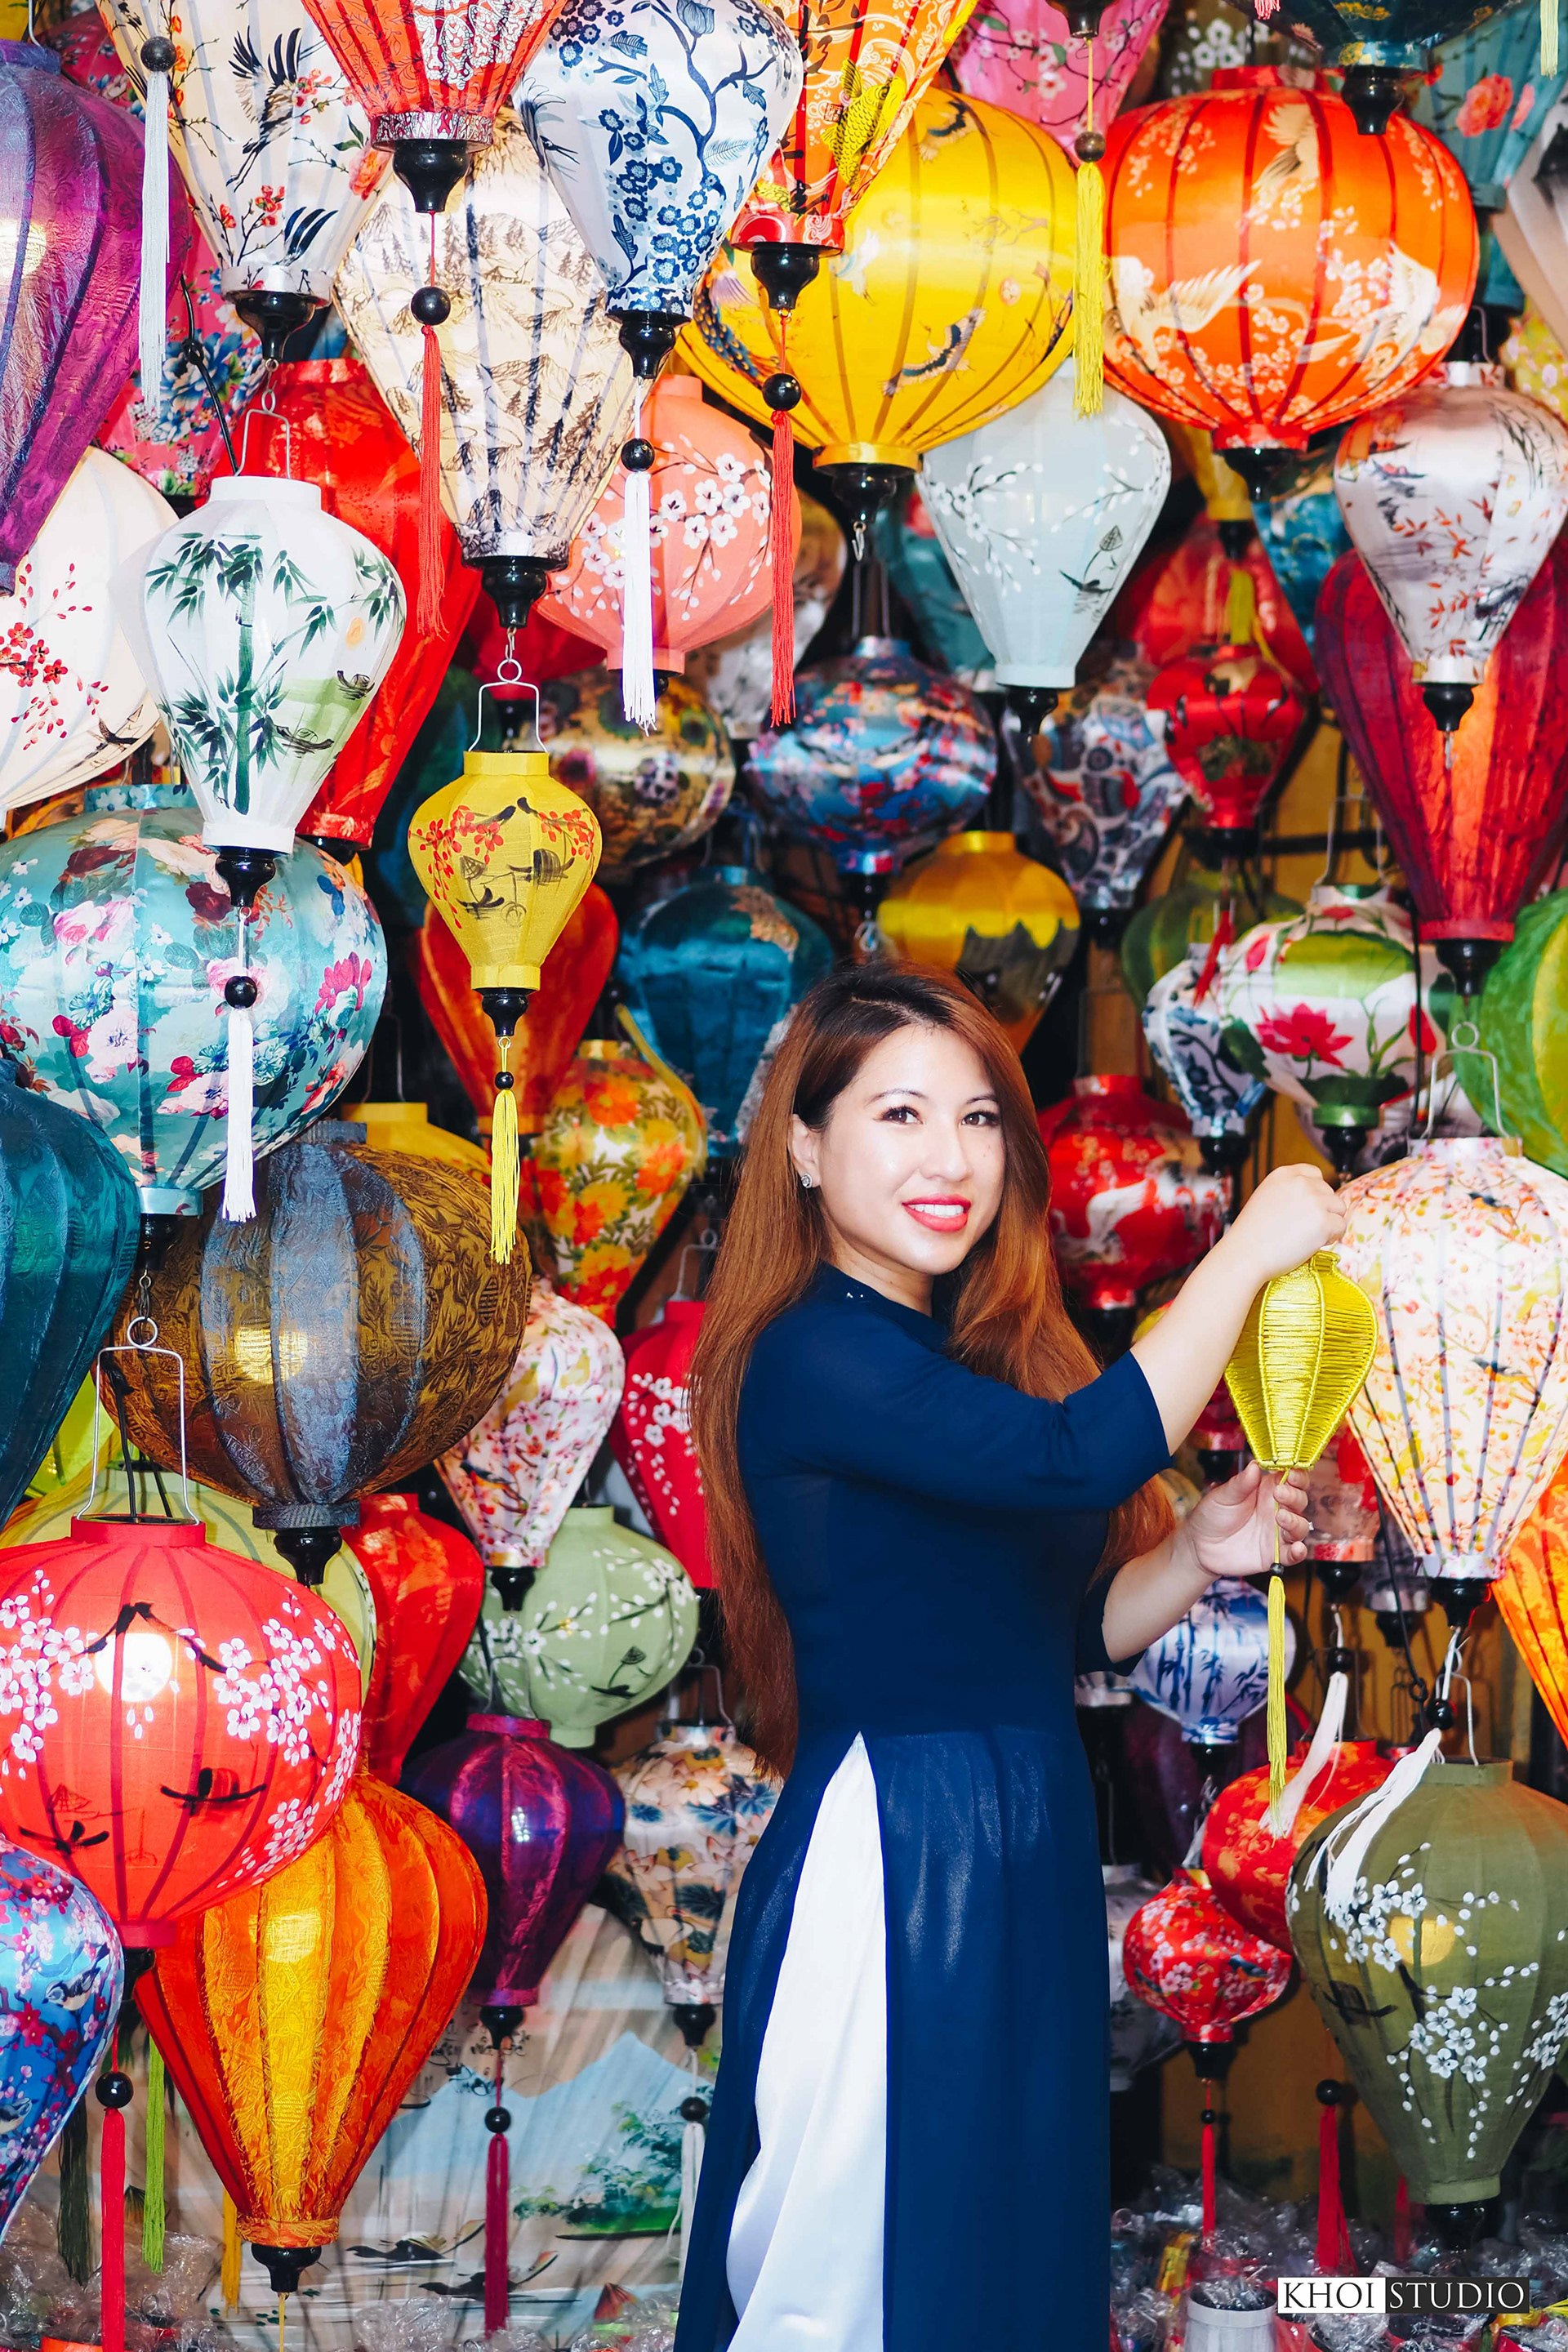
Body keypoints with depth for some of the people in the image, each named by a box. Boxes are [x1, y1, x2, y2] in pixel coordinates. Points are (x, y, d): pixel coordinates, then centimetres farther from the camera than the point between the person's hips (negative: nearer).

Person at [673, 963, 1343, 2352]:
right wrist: (1250, 1251, -18)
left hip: (1028, 1864, 9)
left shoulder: (971, 1350, 13)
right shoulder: (815, 1357, -15)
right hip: (890, 1859, -9)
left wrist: (1197, 1557, -4)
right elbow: (1079, 1456, -29)